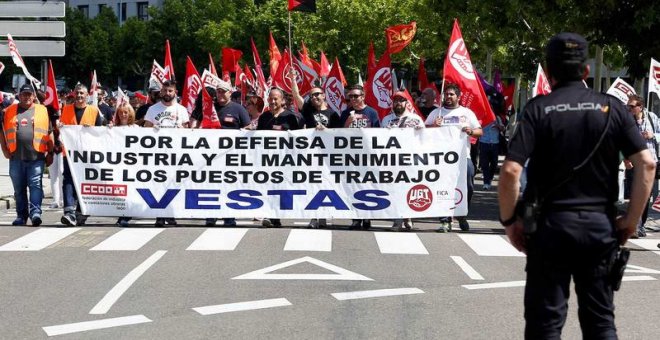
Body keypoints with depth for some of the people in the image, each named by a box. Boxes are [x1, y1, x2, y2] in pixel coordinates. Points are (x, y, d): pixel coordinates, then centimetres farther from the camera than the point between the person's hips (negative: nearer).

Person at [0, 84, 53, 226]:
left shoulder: (42, 111, 9)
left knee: (35, 185, -11)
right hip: (16, 157, 2)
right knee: (19, 188, 8)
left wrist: (50, 153, 5)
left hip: (36, 156, -2)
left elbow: (49, 133, 10)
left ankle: (35, 212, -16)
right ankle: (21, 216, 16)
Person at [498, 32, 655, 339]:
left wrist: (509, 220, -3)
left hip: (551, 222, -2)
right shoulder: (611, 107, 2)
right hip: (601, 224, 2)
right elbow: (647, 164, -5)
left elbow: (510, 170, -15)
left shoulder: (538, 109, -5)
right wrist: (632, 219, 2)